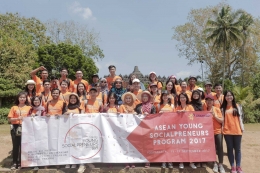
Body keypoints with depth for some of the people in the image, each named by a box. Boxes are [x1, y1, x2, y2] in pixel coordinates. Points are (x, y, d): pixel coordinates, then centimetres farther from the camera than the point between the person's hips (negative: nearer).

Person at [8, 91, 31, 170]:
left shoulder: (29, 108, 5)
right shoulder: (14, 107, 4)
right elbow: (9, 119, 1)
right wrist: (17, 118, -14)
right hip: (15, 128, 0)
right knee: (15, 145, 2)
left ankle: (21, 162, 14)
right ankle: (14, 163, 11)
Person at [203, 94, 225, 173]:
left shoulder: (217, 109, -2)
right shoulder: (204, 110, 2)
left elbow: (222, 121, -6)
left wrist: (214, 115, -18)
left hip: (218, 131, -1)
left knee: (220, 147, -2)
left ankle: (220, 164, 7)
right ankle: (215, 164, 18)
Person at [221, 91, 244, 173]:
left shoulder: (237, 106, 8)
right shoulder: (223, 108, 5)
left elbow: (240, 117, 8)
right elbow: (222, 119, 4)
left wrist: (242, 127, 2)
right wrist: (222, 128, -3)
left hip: (237, 130, 1)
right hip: (227, 131, -1)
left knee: (237, 149, 7)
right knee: (230, 148, 4)